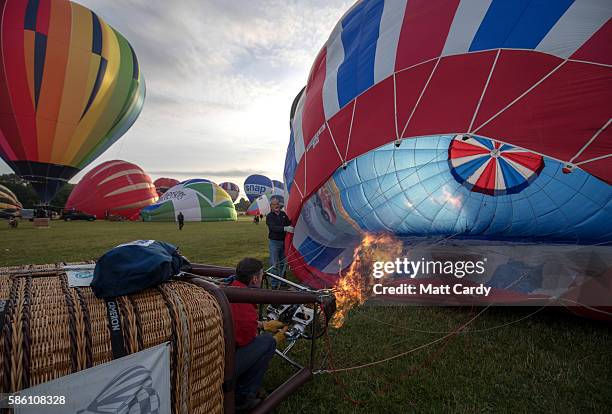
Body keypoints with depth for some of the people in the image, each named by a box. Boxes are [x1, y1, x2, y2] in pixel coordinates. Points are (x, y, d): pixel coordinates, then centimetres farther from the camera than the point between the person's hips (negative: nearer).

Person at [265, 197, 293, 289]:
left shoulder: (283, 214, 9)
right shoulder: (269, 216, -8)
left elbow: (289, 224, 14)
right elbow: (273, 228, -23)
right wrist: (285, 228, -36)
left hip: (283, 241, 6)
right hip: (274, 242, -5)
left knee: (283, 263, 14)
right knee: (274, 264, -4)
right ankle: (274, 284, 4)